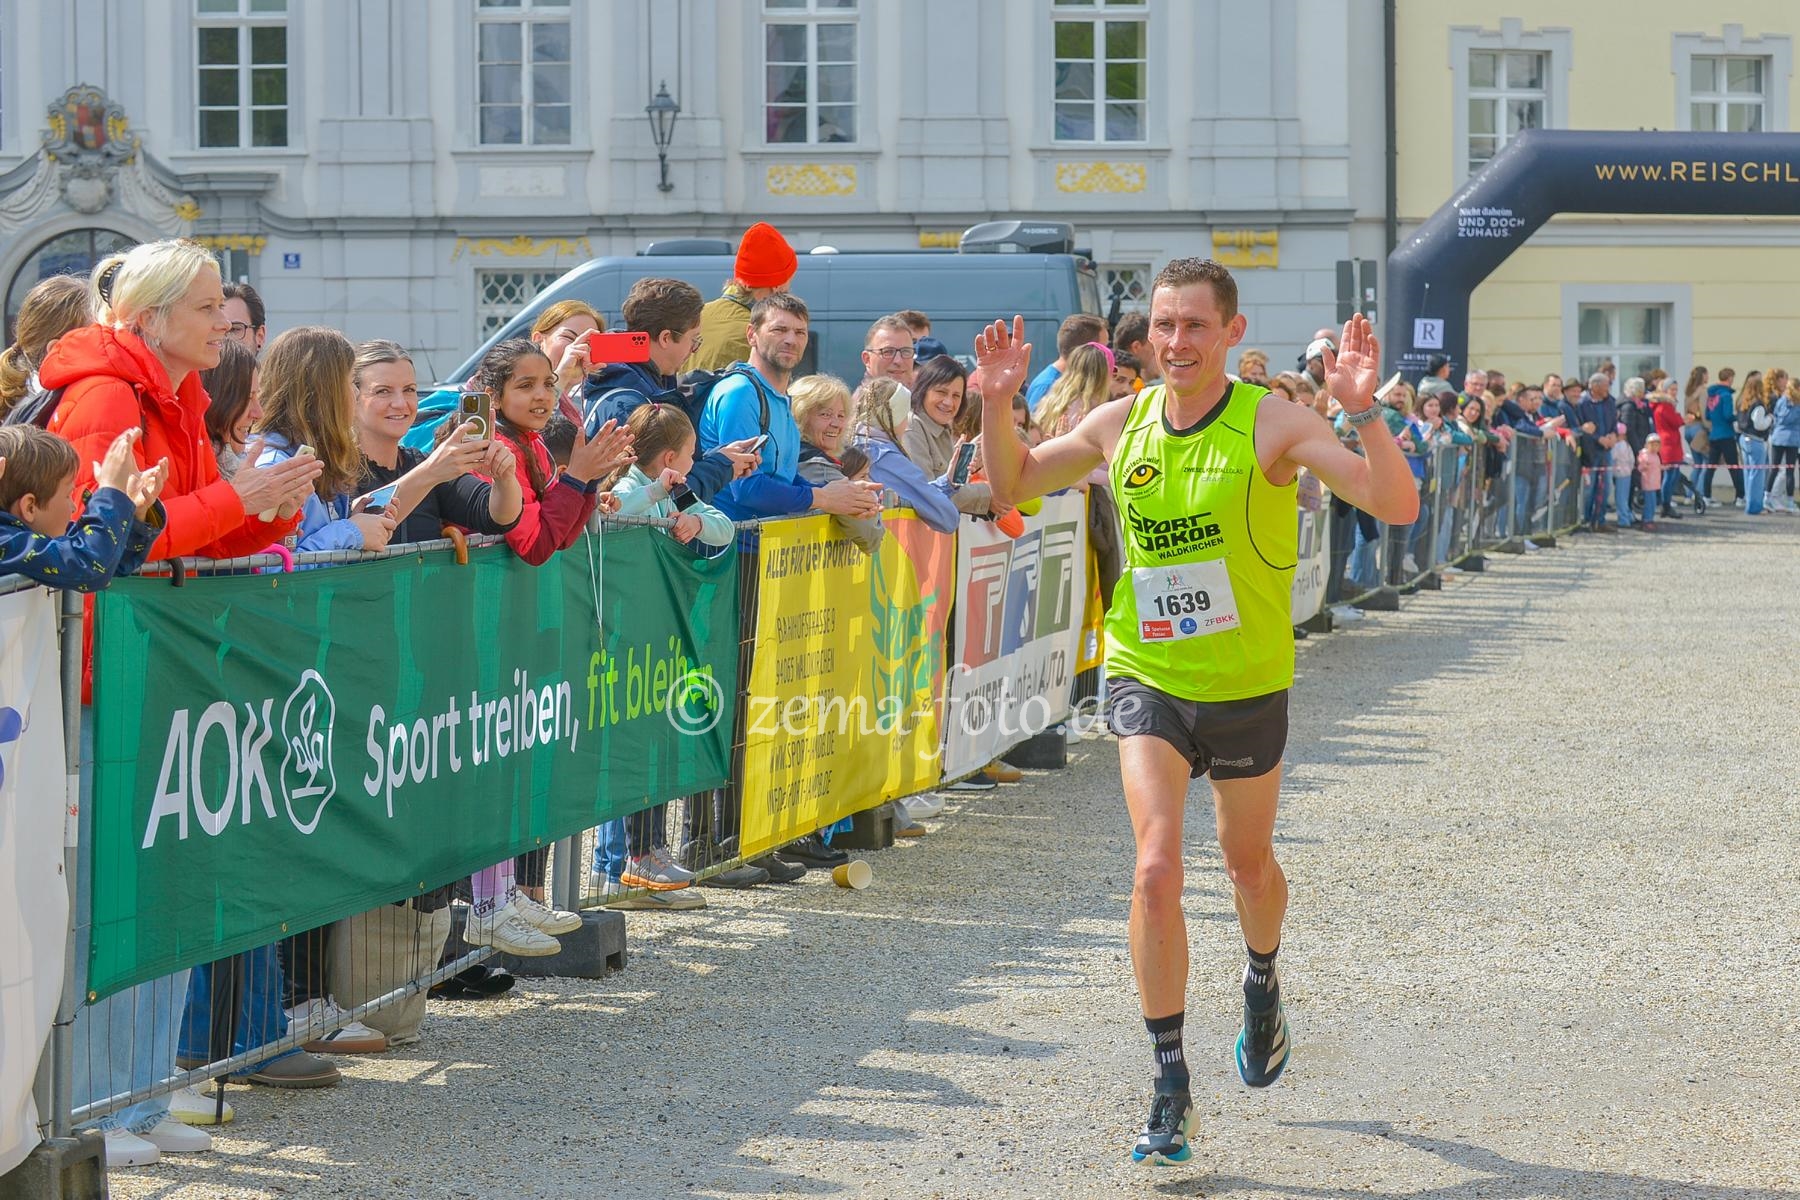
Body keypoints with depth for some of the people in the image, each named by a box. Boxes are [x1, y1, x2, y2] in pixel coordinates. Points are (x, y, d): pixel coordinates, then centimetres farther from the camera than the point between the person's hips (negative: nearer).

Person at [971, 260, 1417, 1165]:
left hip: (1248, 684, -1)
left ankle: (1263, 989, 52)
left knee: (1248, 862, 18)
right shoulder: (1119, 425, -3)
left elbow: (1396, 507, -22)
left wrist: (1362, 411, -37)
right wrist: (997, 409, -7)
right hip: (1146, 676, 1)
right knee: (1155, 869, -14)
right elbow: (1011, 488, 12)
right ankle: (1171, 1089, -6)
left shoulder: (1272, 425, -14)